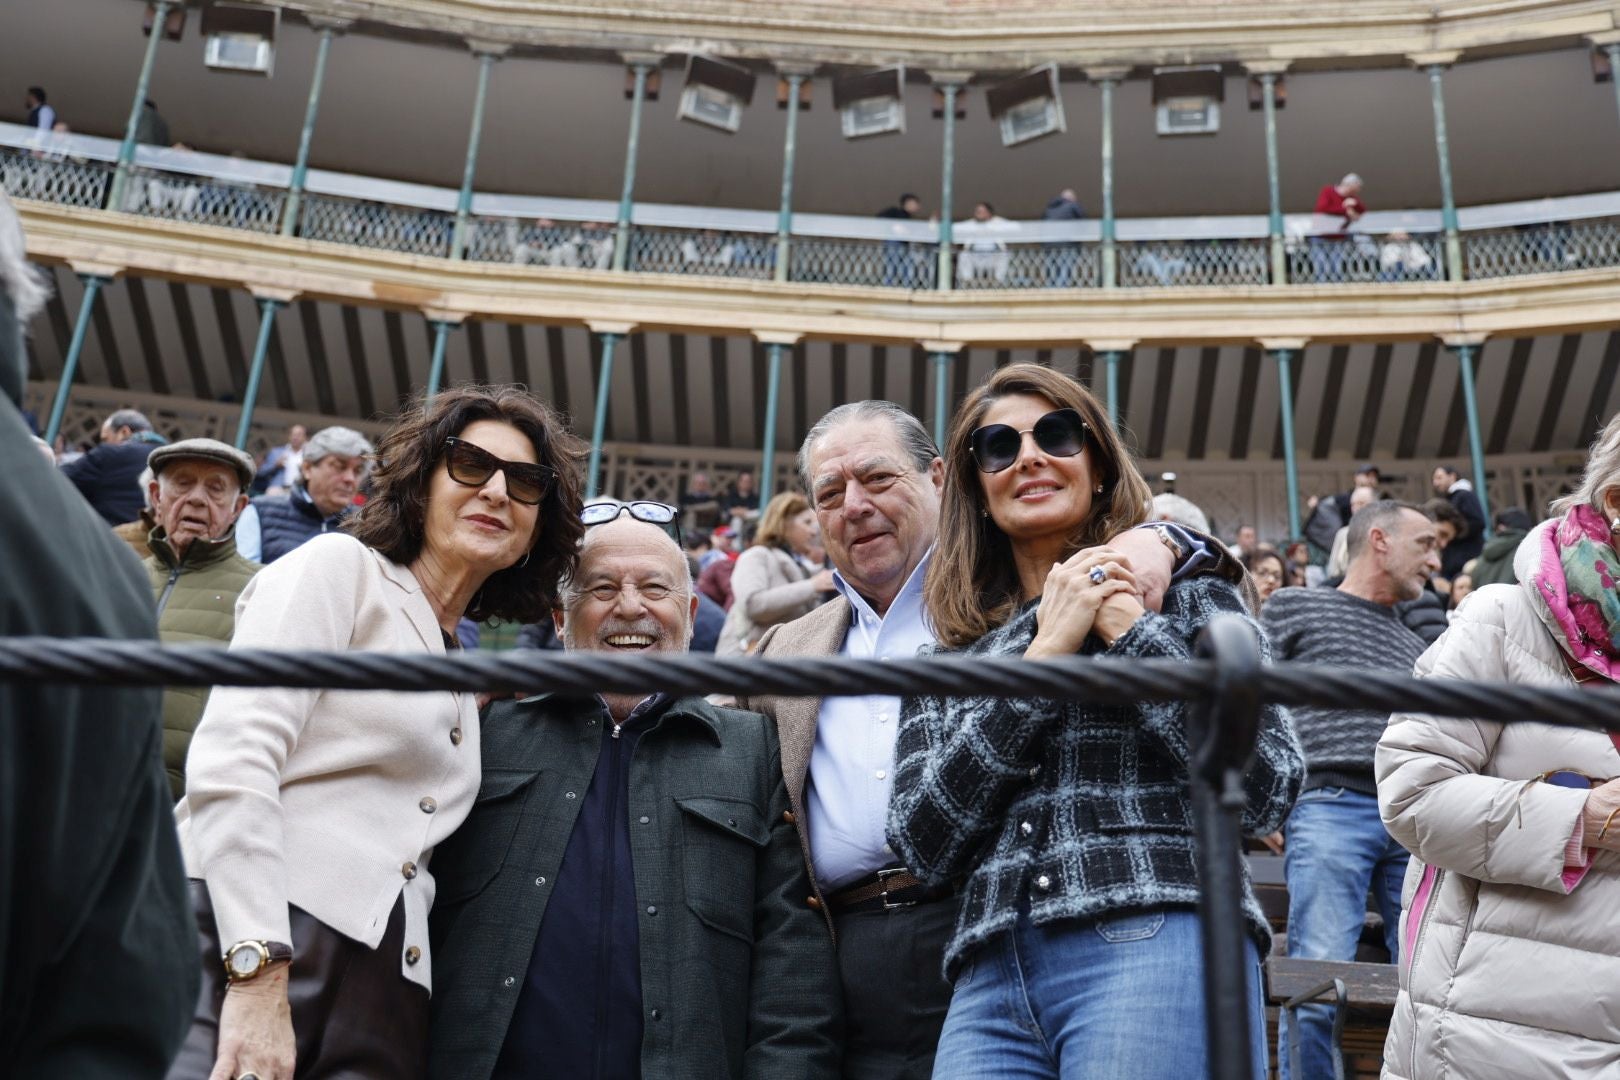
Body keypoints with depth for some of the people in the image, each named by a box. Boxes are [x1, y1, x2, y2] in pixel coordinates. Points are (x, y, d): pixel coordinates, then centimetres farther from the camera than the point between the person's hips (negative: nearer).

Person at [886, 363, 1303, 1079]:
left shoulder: (1185, 596, 10)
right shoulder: (950, 660, 16)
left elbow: (1265, 792, -1)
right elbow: (924, 845, 2)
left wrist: (1131, 631, -4)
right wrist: (1043, 655, -1)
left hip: (1160, 946, -2)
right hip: (991, 982, 3)